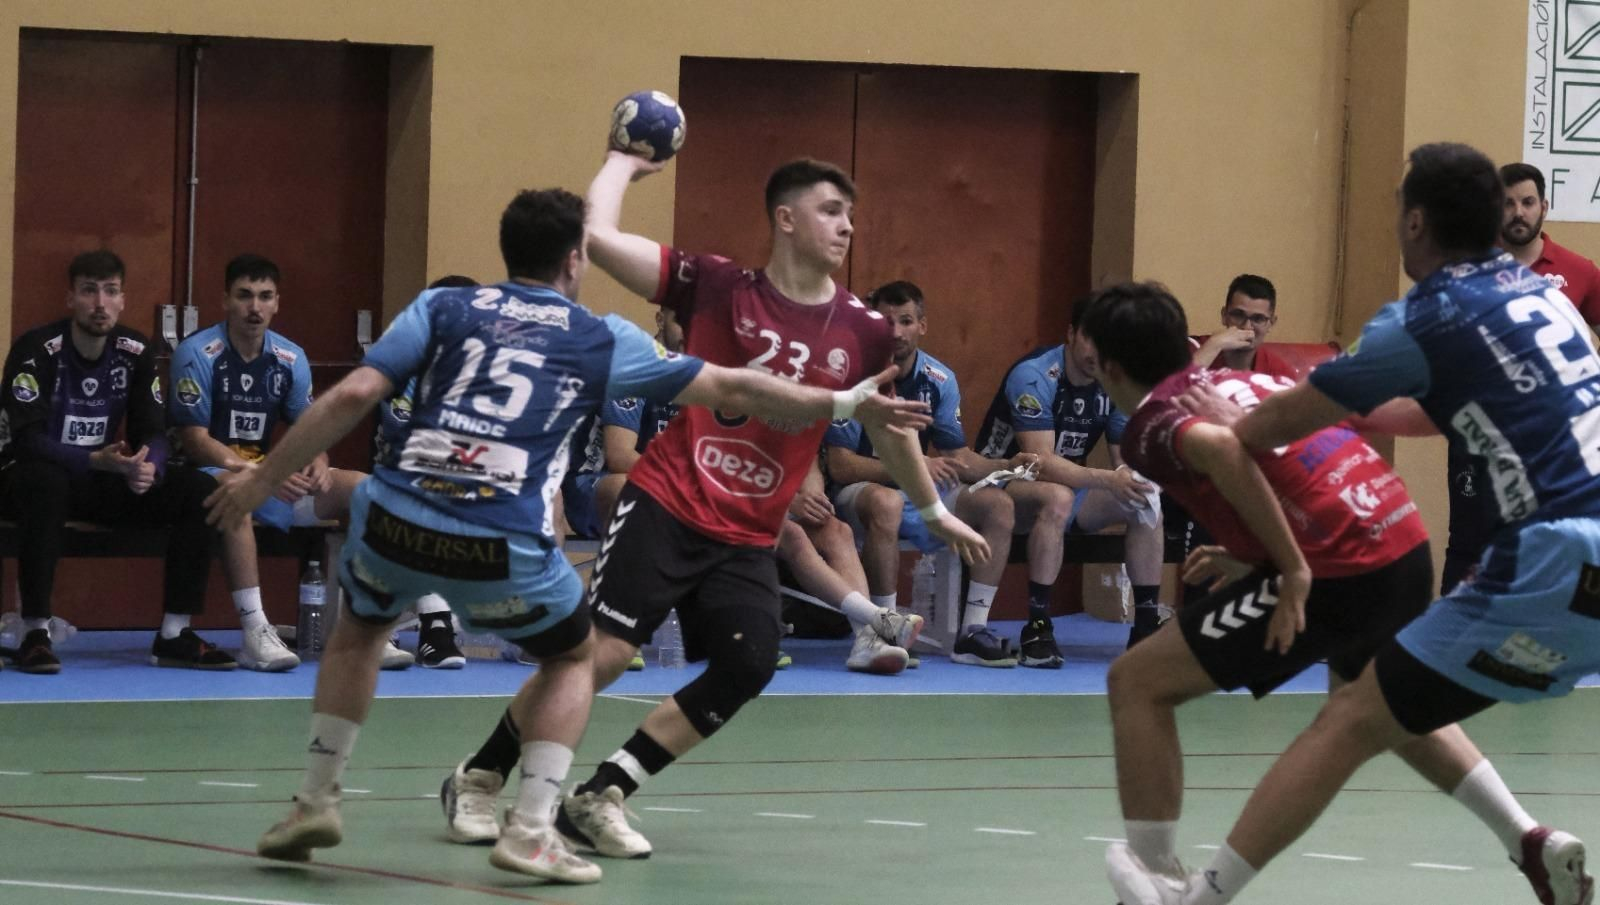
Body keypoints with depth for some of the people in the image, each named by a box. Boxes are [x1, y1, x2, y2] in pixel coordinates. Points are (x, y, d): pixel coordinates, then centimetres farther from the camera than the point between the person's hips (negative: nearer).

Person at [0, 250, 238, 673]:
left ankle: (174, 635, -11)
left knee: (199, 490, -14)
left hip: (102, 479, 6)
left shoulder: (136, 353, 0)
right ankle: (35, 634, -35)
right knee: (46, 481, -42)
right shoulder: (36, 350, -17)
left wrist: (148, 468, -28)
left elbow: (154, 433, -2)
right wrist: (98, 461, -39)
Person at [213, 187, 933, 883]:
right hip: (503, 553, -2)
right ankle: (530, 832, 12)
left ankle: (315, 802, 26)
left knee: (360, 627, 35)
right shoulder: (603, 341, 14)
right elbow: (732, 390, 20)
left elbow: (353, 397, 2)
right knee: (572, 658, 27)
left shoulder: (442, 308, 14)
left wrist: (264, 478, 9)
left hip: (396, 524, 2)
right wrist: (848, 403, 32)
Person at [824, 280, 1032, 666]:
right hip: (857, 491, -6)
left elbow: (957, 456, 9)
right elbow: (840, 465, -20)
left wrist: (1007, 466, -11)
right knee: (887, 502, -40)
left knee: (998, 505, -12)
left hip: (915, 490, 6)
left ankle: (970, 635, -11)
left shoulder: (940, 380, 1)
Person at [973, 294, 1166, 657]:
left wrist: (1132, 475, -27)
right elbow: (1041, 460, -32)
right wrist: (1107, 480, -42)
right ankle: (1037, 627, -34)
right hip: (1004, 480, -6)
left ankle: (1147, 623, -10)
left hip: (1071, 481, 6)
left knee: (1146, 500, -16)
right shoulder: (1034, 376, -24)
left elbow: (1126, 459, -2)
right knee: (1058, 497, -38)